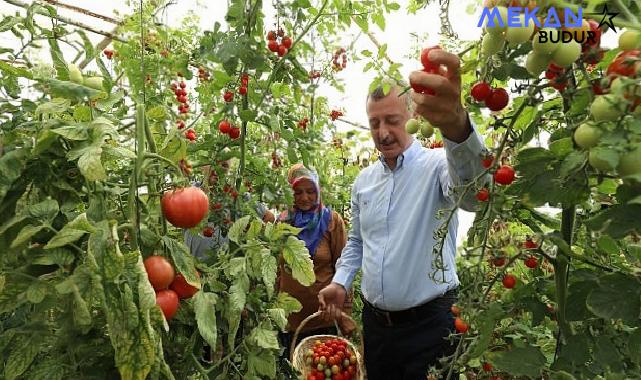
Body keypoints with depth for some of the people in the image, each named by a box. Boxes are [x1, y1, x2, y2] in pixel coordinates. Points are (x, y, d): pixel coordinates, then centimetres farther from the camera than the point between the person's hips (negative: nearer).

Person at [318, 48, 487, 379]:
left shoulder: (436, 165, -13)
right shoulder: (363, 180, 6)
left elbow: (474, 193, -37)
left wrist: (456, 124, -54)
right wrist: (340, 281, 2)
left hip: (429, 323, -5)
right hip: (374, 321, 6)